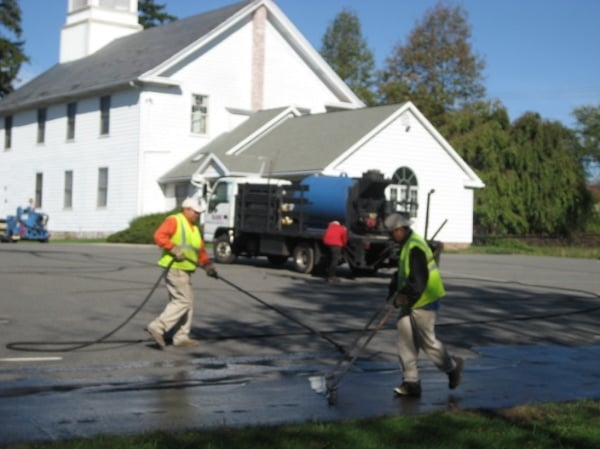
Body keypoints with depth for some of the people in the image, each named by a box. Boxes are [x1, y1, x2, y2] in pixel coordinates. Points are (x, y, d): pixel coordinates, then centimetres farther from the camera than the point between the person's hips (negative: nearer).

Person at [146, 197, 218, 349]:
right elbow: (159, 235, -19)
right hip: (175, 268, -10)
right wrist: (174, 249, -25)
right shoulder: (174, 221, -6)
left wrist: (207, 264, 11)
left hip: (185, 271, 10)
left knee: (187, 303, 10)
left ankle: (181, 337, 15)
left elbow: (200, 249, 23)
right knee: (183, 301, -15)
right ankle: (157, 327, -13)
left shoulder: (194, 228, 21)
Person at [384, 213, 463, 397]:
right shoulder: (407, 245, 11)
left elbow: (418, 280, -26)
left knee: (427, 341, 2)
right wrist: (394, 284, 6)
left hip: (423, 303, -10)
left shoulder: (415, 247, -22)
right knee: (405, 341, 6)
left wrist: (403, 297, -20)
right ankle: (411, 382, 10)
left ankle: (452, 367, 25)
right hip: (410, 303, 10)